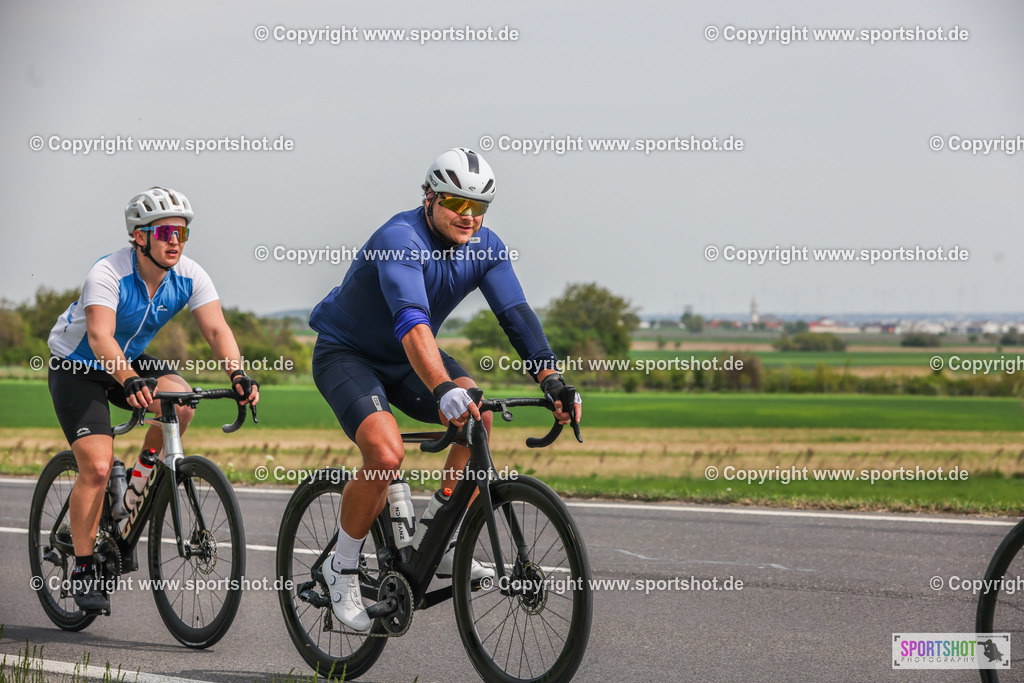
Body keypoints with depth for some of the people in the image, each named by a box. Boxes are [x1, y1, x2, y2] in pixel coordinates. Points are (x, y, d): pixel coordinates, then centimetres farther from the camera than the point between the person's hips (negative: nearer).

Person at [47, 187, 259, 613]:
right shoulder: (109, 273, -29)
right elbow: (100, 336, -42)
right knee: (97, 467, -18)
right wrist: (131, 382, -59)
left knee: (180, 400, -27)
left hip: (131, 361, 5)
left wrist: (237, 375, -42)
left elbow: (216, 329, -23)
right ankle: (83, 569, -4)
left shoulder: (190, 277, -15)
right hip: (76, 367, -5)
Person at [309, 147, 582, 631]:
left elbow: (517, 315, -16)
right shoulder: (400, 240, -31)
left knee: (479, 416, -19)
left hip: (405, 360, 6)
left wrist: (551, 381, -33)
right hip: (346, 352, -6)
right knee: (386, 454, -29)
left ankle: (445, 547, -8)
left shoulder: (485, 248, -10)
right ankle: (342, 568, -8)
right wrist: (443, 389, -60)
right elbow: (411, 321, -46)